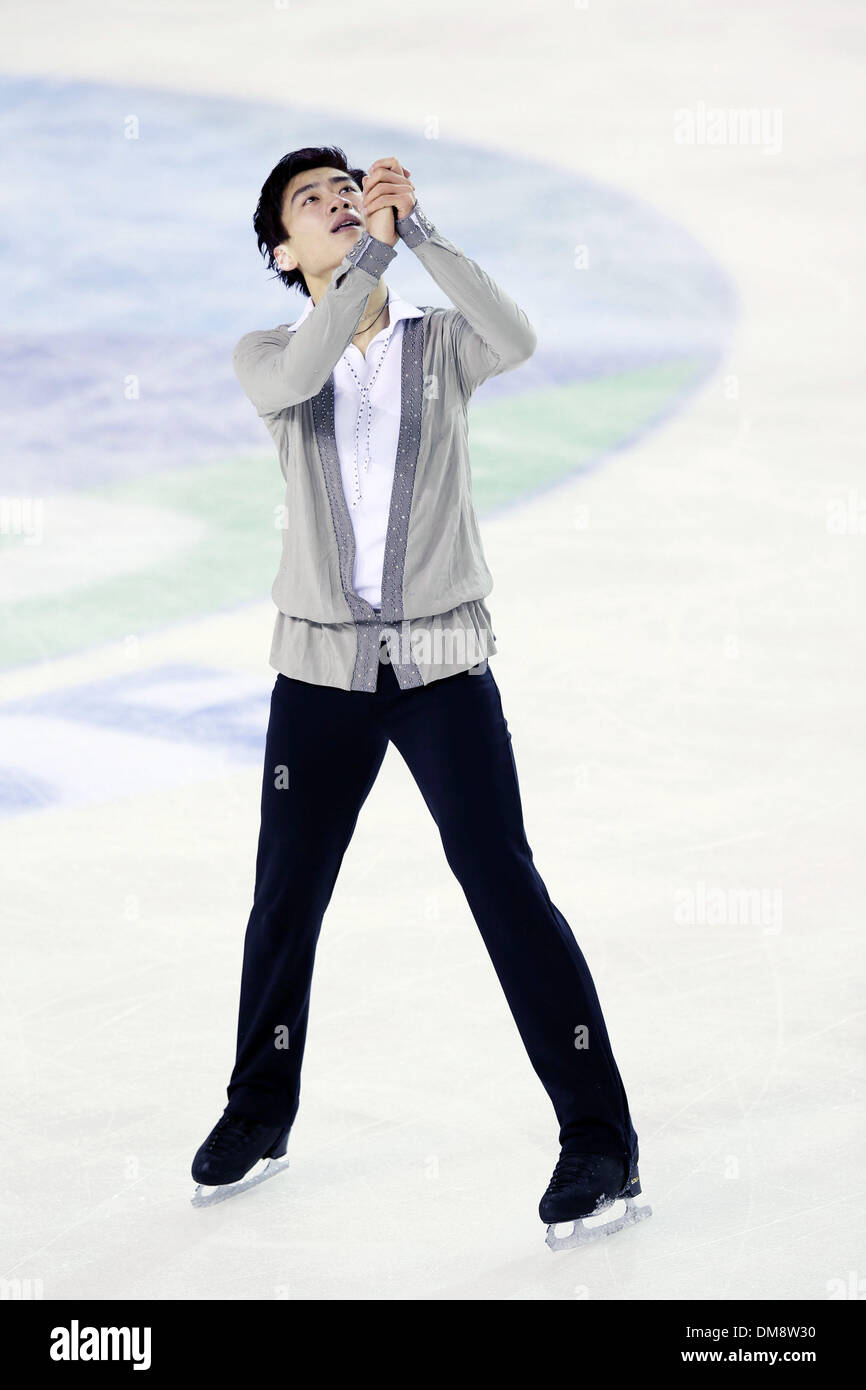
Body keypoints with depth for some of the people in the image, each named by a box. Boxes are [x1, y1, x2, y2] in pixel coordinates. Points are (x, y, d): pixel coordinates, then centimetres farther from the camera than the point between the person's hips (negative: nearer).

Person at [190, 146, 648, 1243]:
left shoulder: (441, 342, 0)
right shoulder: (267, 357, 1)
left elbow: (516, 339, -23)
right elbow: (296, 378, -24)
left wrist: (416, 227, -29)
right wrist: (373, 244, -31)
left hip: (444, 666, -2)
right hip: (321, 669, 2)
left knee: (505, 886, -7)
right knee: (286, 898, 12)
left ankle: (598, 1135, -2)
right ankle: (259, 1110, 33)